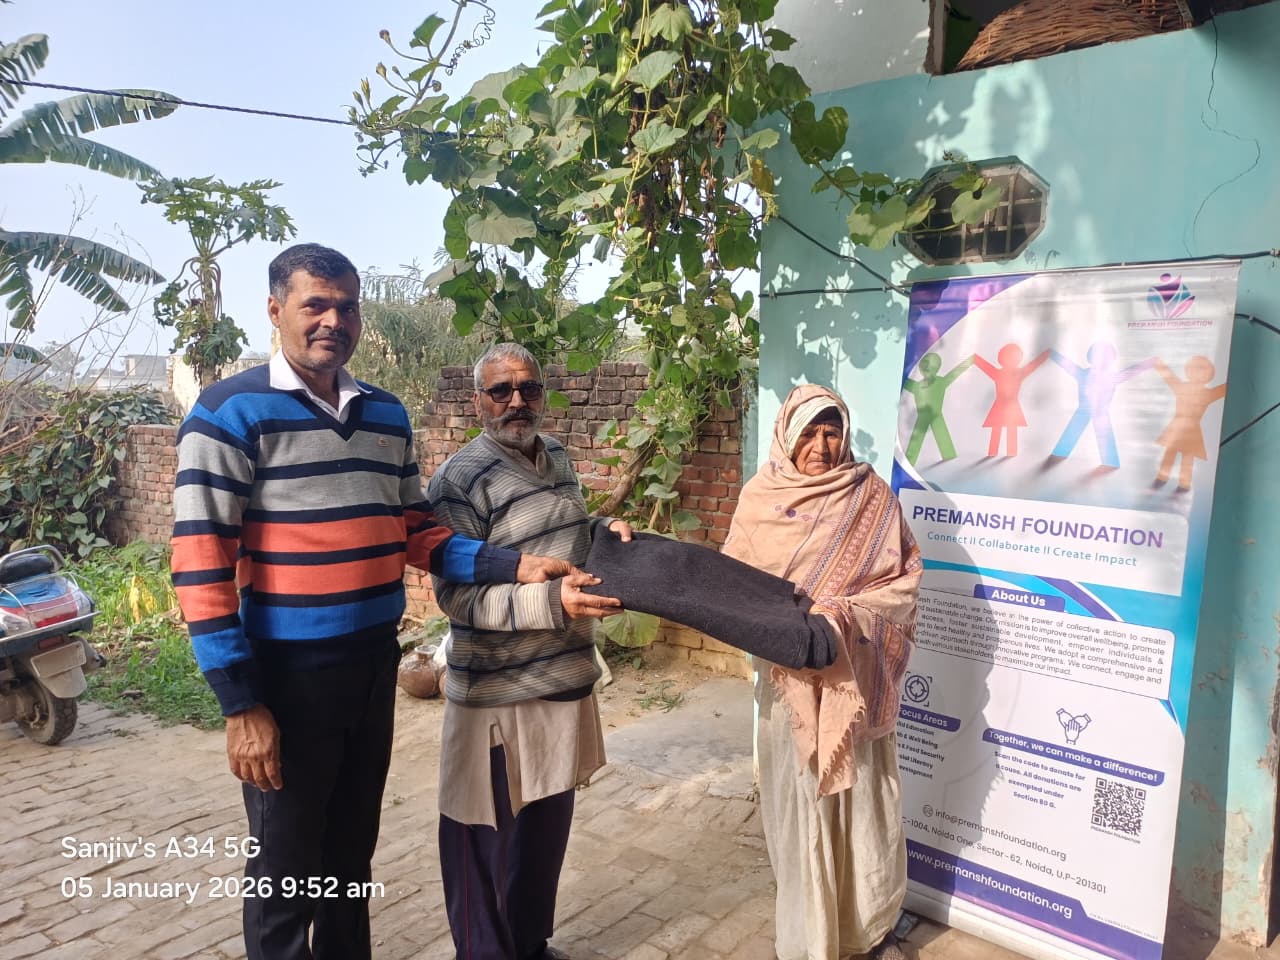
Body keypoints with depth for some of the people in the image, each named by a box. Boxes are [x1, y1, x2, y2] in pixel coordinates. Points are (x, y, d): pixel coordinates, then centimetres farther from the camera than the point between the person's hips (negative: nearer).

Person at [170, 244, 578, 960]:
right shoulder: (232, 411, -10)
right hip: (289, 671, -5)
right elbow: (201, 565, -14)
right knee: (288, 867, 11)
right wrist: (241, 704, -16)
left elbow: (418, 535, 10)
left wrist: (515, 566, -4)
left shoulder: (388, 415, 8)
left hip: (375, 662, 5)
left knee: (353, 849, 21)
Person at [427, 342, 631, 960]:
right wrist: (551, 602, -29)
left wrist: (604, 532, 2)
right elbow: (456, 596, -19)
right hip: (499, 694, -7)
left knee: (549, 823, 20)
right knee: (488, 837, 7)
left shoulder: (557, 458, 8)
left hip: (566, 677, 8)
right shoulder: (461, 481, -15)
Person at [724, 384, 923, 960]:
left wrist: (842, 613, -18)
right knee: (798, 799, 9)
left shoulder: (871, 496, -3)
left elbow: (905, 580, -5)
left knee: (865, 797, 10)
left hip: (856, 676, 0)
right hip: (789, 674, 0)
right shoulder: (761, 496, -2)